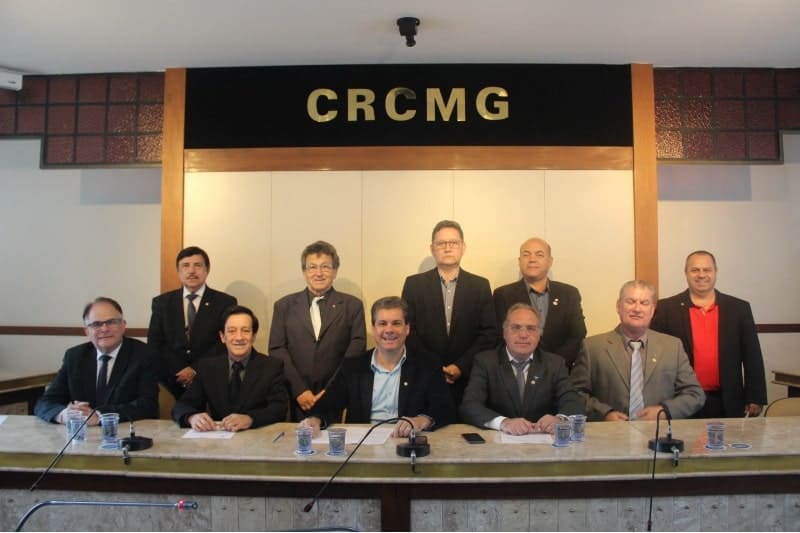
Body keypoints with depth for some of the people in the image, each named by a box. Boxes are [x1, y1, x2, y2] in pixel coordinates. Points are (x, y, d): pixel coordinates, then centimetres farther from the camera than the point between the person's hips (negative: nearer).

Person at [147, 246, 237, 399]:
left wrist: (195, 370, -12)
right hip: (171, 382, 1)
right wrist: (178, 373, -8)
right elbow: (154, 343, 6)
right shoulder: (162, 302, 10)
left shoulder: (225, 302, 2)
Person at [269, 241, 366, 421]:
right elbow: (277, 350, 3)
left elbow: (357, 349, 0)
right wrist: (300, 390, -8)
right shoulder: (284, 306, 10)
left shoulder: (352, 306, 6)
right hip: (296, 400, 1)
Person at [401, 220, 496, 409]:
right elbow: (407, 331, -1)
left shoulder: (480, 286, 4)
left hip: (468, 381, 1)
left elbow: (489, 333, 0)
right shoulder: (414, 284, 3)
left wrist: (461, 367, -9)